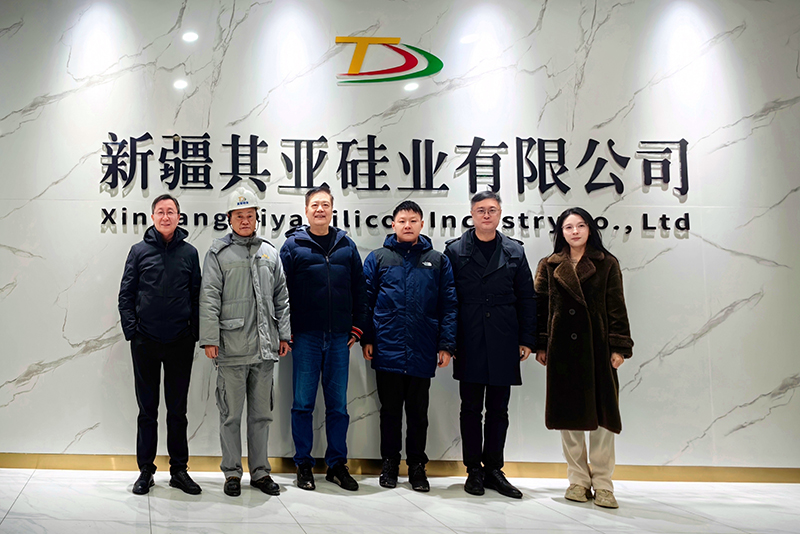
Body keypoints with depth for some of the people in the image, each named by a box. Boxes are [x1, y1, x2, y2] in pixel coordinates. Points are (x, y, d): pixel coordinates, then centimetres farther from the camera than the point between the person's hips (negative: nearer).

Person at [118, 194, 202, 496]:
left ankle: (179, 470, 18)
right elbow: (126, 294, 4)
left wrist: (194, 334, -2)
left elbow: (197, 296, 6)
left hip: (180, 343, 0)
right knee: (147, 410, 8)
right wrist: (131, 331, -6)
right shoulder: (139, 251, 5)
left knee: (178, 410, 9)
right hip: (145, 343, 0)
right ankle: (146, 470, 18)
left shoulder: (189, 253, 6)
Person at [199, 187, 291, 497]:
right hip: (232, 347, -3)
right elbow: (209, 298, -3)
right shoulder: (219, 252, 2)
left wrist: (284, 334, 11)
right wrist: (209, 338, -9)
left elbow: (281, 297, 16)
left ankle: (260, 471, 21)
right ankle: (232, 473, 16)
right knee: (231, 413, 3)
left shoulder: (269, 252, 13)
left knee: (262, 412, 10)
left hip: (265, 347, 4)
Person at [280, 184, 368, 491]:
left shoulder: (346, 245, 9)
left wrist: (357, 327, 5)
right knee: (303, 403, 4)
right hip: (305, 337, -2)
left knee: (338, 405, 8)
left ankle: (337, 465, 19)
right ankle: (303, 465, 16)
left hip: (339, 338, 2)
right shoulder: (293, 245, 2)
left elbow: (359, 289, 10)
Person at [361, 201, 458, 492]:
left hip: (422, 351, 0)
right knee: (390, 410, 11)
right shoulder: (378, 258, 6)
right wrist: (367, 339, -2)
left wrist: (446, 345, -3)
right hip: (387, 349, 0)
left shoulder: (438, 261, 7)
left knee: (418, 411, 10)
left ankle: (417, 465, 23)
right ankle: (389, 463, 24)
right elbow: (366, 301, 5)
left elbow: (449, 305, 4)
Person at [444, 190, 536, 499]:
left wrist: (527, 339, 3)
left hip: (503, 343, 2)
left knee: (498, 410, 9)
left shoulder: (514, 251, 9)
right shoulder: (455, 251, 4)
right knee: (471, 408, 6)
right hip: (470, 344, -2)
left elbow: (526, 298, 9)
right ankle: (474, 470, 17)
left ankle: (493, 469, 20)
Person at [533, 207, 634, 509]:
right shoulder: (549, 266, 9)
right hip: (562, 350, 1)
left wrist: (619, 346, -5)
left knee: (602, 414, 0)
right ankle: (578, 480, 17)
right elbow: (541, 308, 7)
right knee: (568, 414, 6)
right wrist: (540, 346, 1)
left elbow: (617, 308, 2)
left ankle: (602, 484, 9)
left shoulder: (607, 264, 6)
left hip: (598, 348, -1)